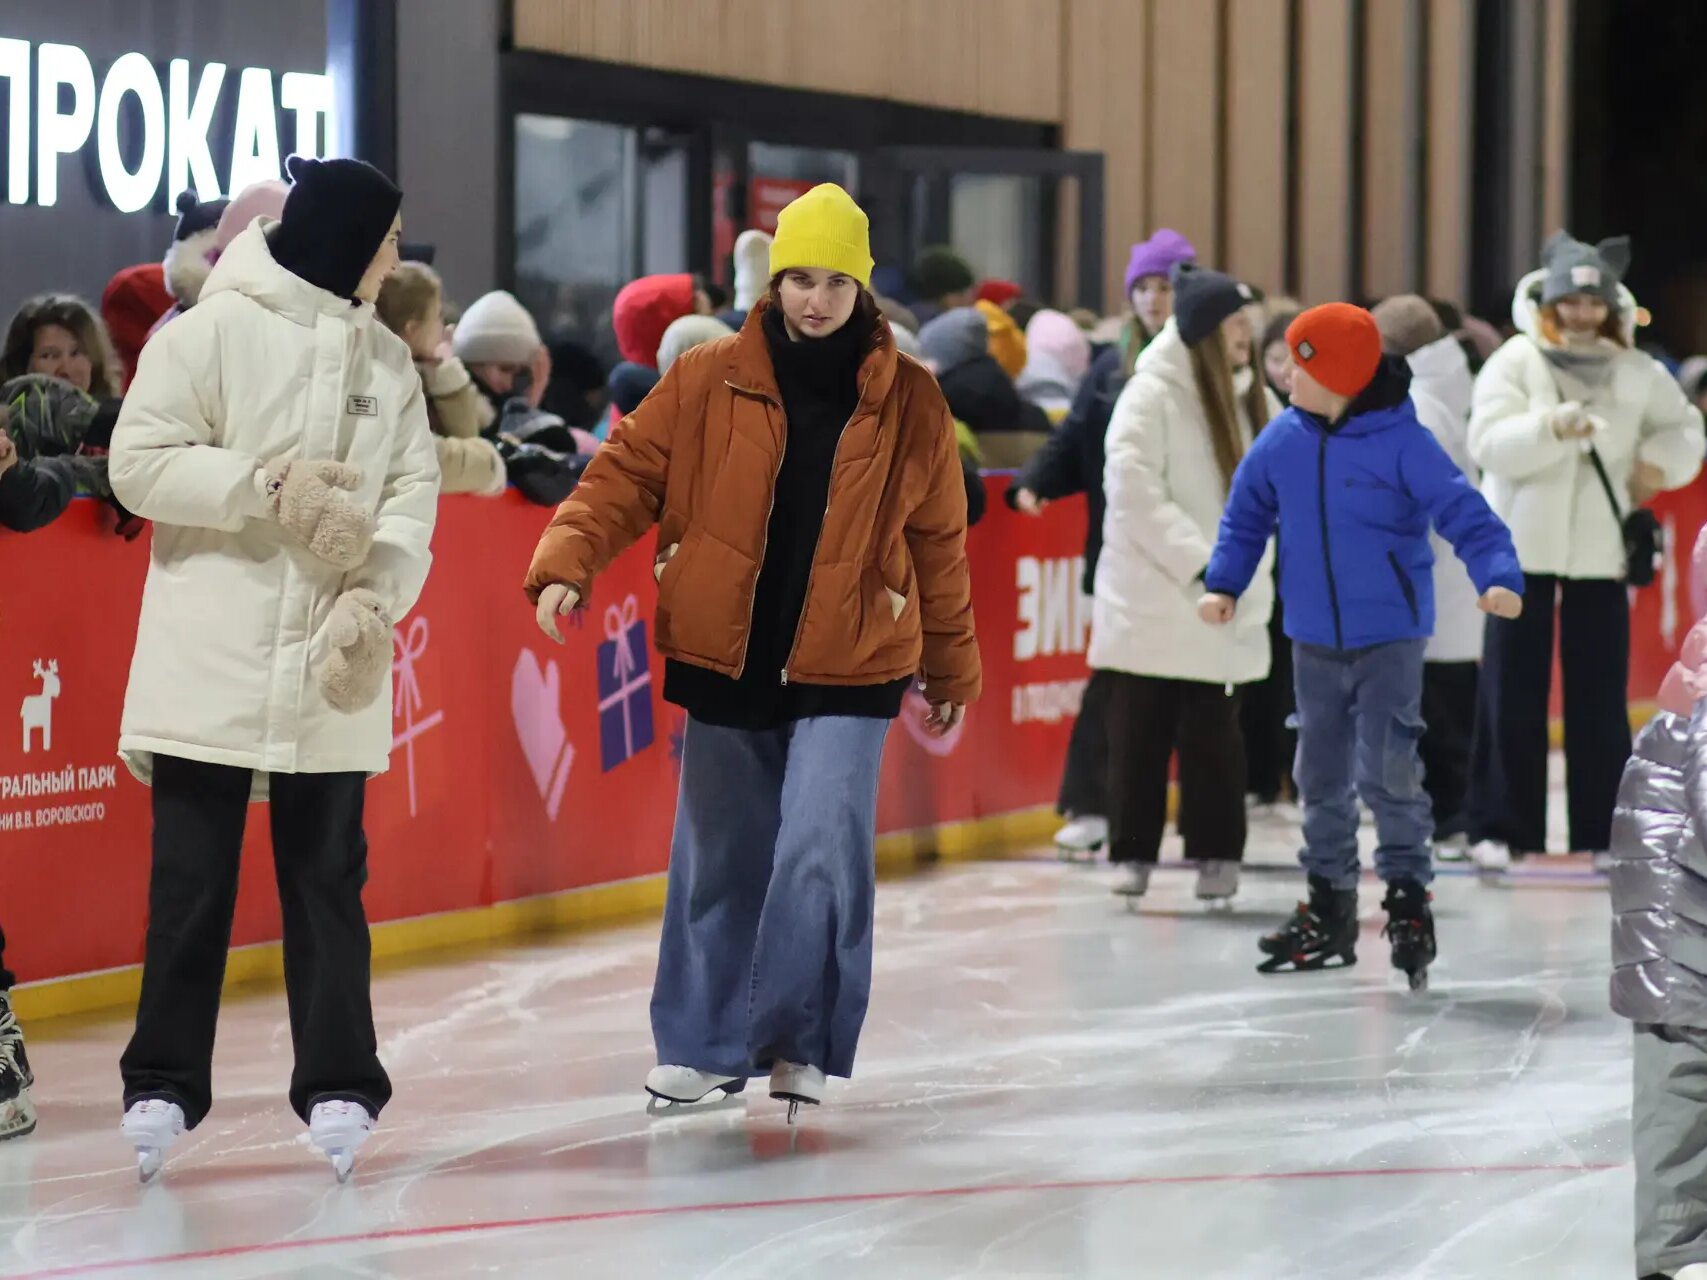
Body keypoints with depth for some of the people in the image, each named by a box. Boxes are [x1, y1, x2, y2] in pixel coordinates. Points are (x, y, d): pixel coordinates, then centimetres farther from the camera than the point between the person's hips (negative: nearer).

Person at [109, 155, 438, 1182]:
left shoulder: (389, 358, 10)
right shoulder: (213, 332, -5)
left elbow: (414, 492, 5)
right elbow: (141, 463, -10)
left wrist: (377, 595, -11)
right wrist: (264, 487, -17)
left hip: (331, 670, 4)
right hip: (211, 660, -4)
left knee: (328, 878, 7)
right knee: (191, 882, 2)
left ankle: (338, 1086, 12)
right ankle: (164, 1085, 10)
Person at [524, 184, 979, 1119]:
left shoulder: (908, 401, 0)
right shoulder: (710, 382, -2)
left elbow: (936, 543, 8)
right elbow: (626, 475, -1)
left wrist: (950, 669, 14)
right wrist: (566, 561, -17)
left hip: (848, 669, -1)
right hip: (724, 662, 1)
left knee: (821, 853, -12)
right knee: (719, 861, 9)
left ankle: (799, 1043, 2)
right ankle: (703, 1044, 23)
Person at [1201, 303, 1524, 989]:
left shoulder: (1402, 443, -15)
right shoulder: (1283, 441, -2)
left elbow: (1464, 513, -17)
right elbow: (1247, 514, 11)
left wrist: (1498, 578, -31)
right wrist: (1224, 584, 0)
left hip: (1389, 636, -5)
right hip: (1315, 640, 5)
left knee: (1386, 770, -11)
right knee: (1322, 776, 13)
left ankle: (1408, 900, 4)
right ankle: (1330, 908, 25)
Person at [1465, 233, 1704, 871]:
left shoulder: (1638, 372, 4)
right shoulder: (1515, 361, -5)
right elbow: (1489, 443, -15)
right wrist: (1550, 426, -31)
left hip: (1600, 552, 2)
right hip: (1522, 547, -2)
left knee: (1600, 698, 3)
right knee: (1513, 694, 0)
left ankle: (1605, 830, 10)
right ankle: (1499, 829, 7)